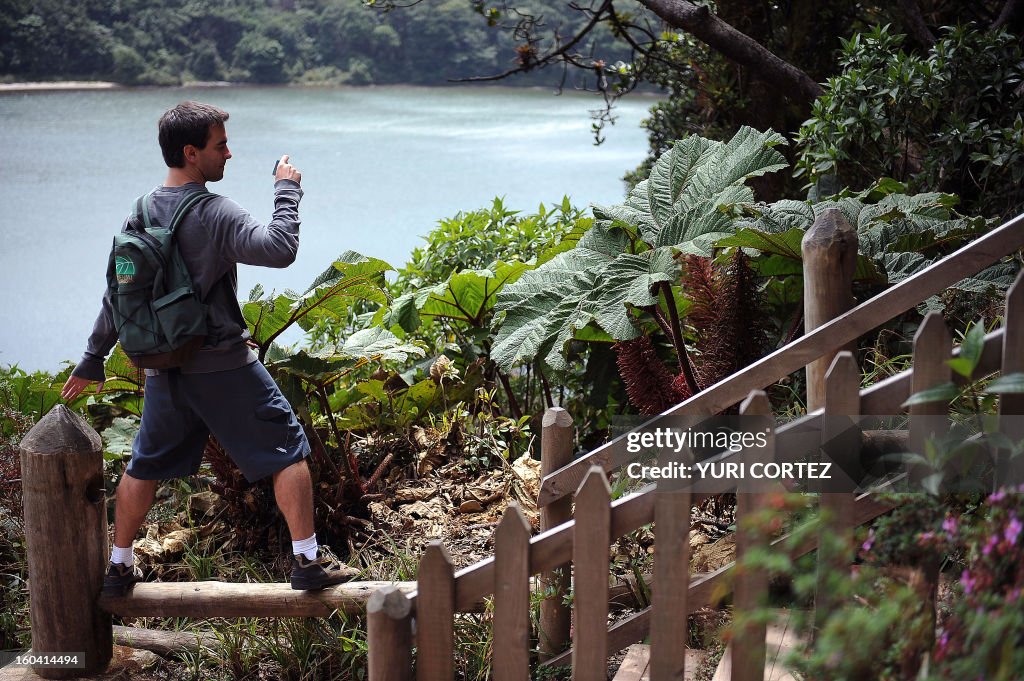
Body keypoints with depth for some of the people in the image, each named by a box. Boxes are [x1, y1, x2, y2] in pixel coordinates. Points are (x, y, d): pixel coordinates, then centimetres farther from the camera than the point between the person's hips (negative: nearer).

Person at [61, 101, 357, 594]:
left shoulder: (141, 213, 6)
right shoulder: (214, 214, -17)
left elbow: (118, 292, 12)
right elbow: (279, 249, -29)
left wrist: (92, 361, 20)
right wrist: (287, 191, -15)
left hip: (162, 367, 7)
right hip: (222, 367, -7)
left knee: (146, 465, 19)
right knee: (286, 450, 4)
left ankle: (119, 567, 28)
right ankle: (308, 561, 4)